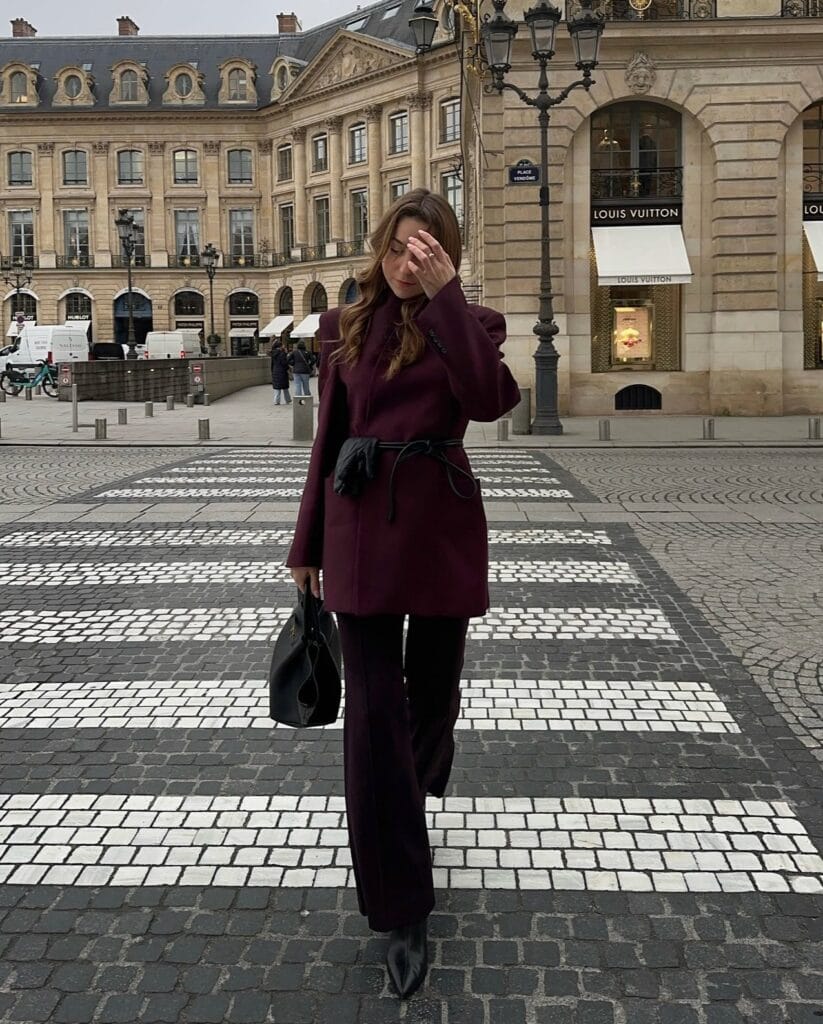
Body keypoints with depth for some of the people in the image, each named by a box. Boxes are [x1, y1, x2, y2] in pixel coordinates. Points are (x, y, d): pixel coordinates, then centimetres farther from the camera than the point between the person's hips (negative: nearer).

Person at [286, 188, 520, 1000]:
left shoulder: (468, 321, 3)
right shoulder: (347, 328, 8)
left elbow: (490, 399, -18)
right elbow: (328, 438, 11)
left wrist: (444, 295, -18)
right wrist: (307, 544, 11)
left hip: (441, 527, 0)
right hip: (362, 526, 1)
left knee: (433, 689, 13)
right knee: (374, 709, -4)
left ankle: (411, 795, 47)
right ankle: (402, 911, 4)